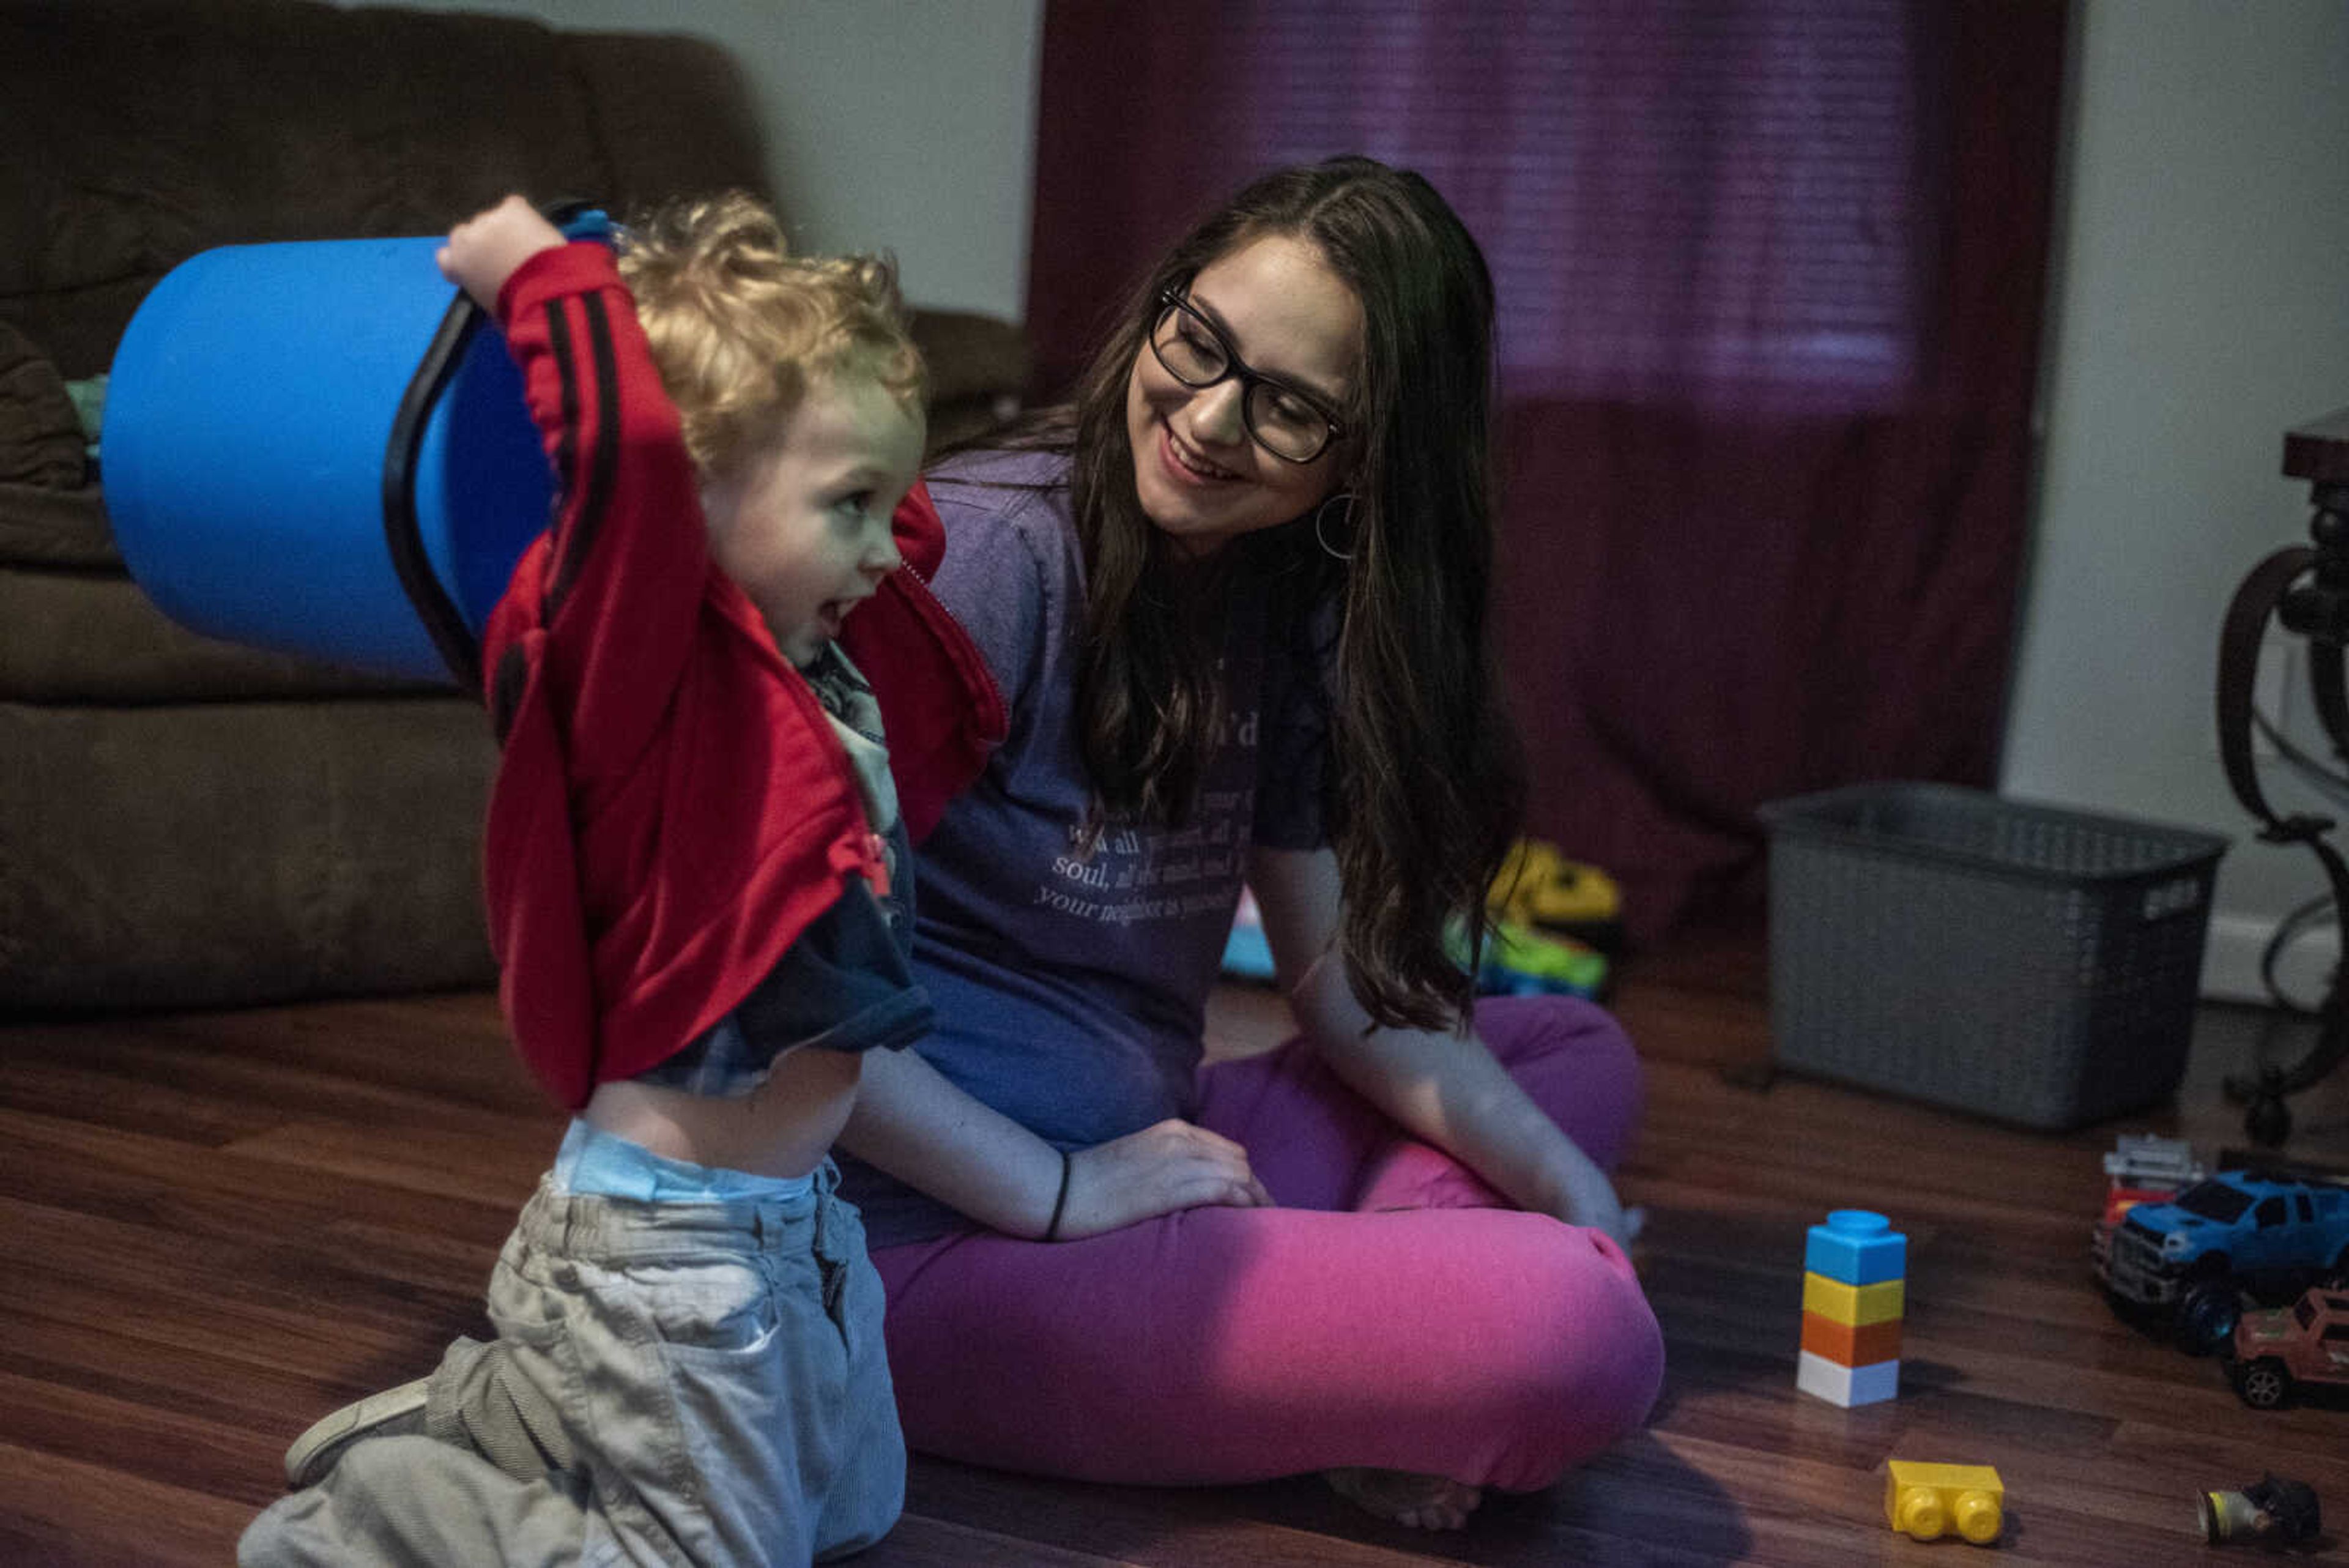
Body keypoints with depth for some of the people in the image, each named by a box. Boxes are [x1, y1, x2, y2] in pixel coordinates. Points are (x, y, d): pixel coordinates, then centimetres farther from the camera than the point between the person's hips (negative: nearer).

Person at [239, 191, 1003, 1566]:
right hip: (671, 1249, -9)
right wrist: (539, 270, -26)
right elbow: (629, 442, -40)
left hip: (804, 1219, 9)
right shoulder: (657, 671, -22)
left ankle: (487, 1407, 31)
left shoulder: (846, 650, 4)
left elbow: (910, 523, 25)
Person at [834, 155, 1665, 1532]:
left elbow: (1344, 974, 12)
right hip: (944, 1241, -9)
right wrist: (1058, 1192, -19)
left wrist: (1564, 1183, 0)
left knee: (1581, 1051, 15)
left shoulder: (1285, 596, 9)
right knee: (1583, 1340, -25)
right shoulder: (994, 555, -17)